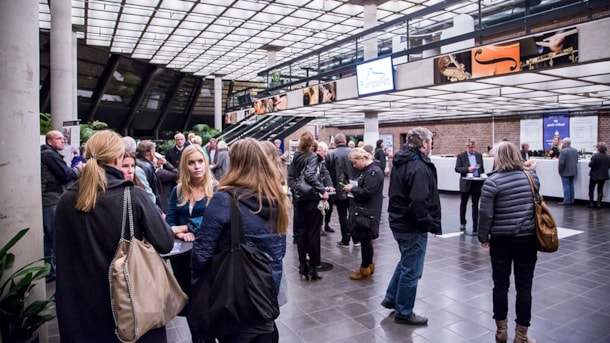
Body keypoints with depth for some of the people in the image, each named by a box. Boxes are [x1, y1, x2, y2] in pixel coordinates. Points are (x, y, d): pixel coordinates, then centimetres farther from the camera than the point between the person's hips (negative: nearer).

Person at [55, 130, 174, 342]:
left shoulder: (66, 201, -6)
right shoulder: (133, 196, -17)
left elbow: (64, 255, 6)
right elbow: (165, 244, -15)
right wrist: (162, 223, 4)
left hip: (82, 301, 3)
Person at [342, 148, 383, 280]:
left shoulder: (374, 172, -17)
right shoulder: (365, 170, 14)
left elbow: (366, 193, -23)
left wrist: (352, 188, -10)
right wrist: (353, 189, 2)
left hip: (368, 213, -9)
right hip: (361, 211, 9)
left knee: (365, 240, 2)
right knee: (365, 240, 16)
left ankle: (365, 269, 15)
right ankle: (369, 265, 29)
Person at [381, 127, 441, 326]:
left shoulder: (401, 162, 8)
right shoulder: (419, 167, -22)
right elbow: (419, 202, -30)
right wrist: (431, 224, -19)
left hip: (398, 221, 10)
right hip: (413, 226, -10)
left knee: (405, 262, 26)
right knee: (411, 270, 5)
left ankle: (391, 298, 37)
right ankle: (404, 313, 20)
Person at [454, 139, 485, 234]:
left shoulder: (479, 155, 8)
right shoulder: (461, 156, -2)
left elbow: (482, 168, 14)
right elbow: (457, 168, -8)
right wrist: (467, 169, -21)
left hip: (477, 183, 2)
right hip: (466, 183, -2)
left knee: (475, 204, 3)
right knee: (463, 204, 11)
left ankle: (475, 226, 8)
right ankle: (462, 223, 30)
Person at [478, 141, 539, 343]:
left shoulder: (492, 181, -13)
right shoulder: (531, 177, 1)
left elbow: (486, 213, -15)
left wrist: (483, 237, 1)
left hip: (501, 240, -3)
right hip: (527, 239, 3)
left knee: (500, 285, 12)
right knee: (524, 287, 10)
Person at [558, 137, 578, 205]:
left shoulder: (563, 151, -18)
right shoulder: (575, 150, 8)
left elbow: (561, 163, -20)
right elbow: (576, 161, 14)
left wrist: (560, 171, -10)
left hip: (565, 172, -7)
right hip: (573, 171, 7)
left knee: (566, 186, -3)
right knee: (571, 185, 13)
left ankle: (566, 201, 0)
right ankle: (571, 200, 17)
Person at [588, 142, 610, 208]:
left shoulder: (595, 156, -19)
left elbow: (591, 165, -18)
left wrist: (590, 162, 2)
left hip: (594, 175, -4)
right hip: (603, 176, 4)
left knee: (591, 190, 9)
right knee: (600, 190, 12)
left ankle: (591, 203, 11)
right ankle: (599, 203, 10)